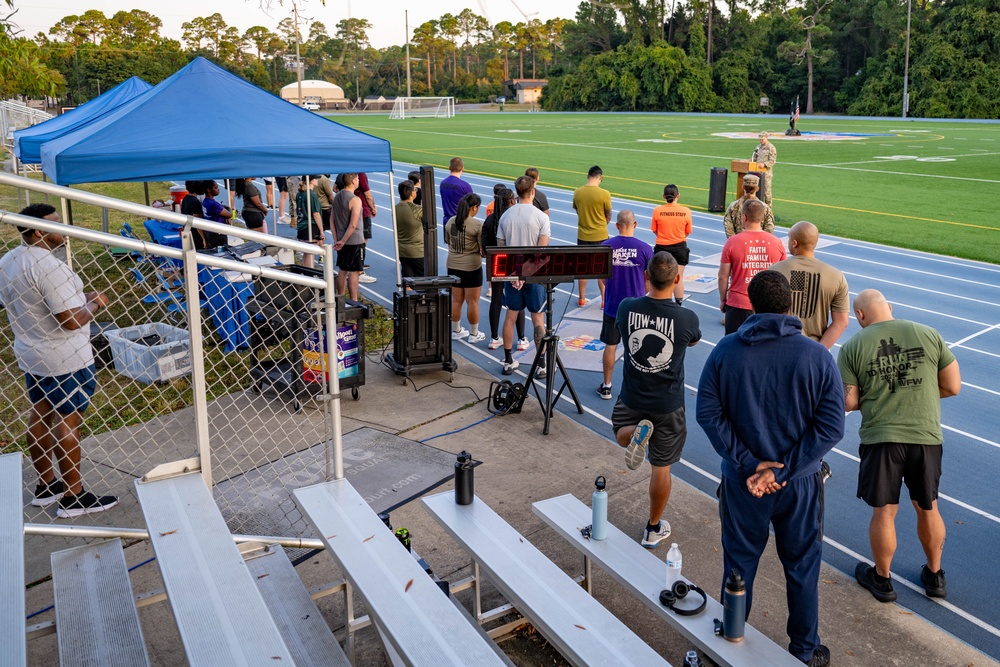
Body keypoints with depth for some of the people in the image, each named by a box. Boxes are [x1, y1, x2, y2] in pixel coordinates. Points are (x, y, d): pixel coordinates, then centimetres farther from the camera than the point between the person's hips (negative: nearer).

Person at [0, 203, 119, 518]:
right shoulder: (47, 265, -25)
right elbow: (71, 319, -27)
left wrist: (81, 296, 12)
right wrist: (95, 304, -9)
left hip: (29, 354, 10)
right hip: (66, 360, -9)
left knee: (40, 413, 18)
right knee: (67, 421, -1)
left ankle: (46, 485, 31)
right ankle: (74, 498, 8)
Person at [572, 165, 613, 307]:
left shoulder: (577, 192, -5)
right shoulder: (604, 194, -15)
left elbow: (577, 212, 6)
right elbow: (608, 217, -4)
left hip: (582, 236, 3)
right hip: (600, 237, -3)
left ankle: (582, 298, 24)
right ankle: (604, 300, 14)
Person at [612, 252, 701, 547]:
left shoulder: (627, 308, -16)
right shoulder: (687, 318, -19)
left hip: (631, 399, 1)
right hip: (668, 405, -1)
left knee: (621, 434, 32)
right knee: (661, 468, 15)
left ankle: (636, 433, -3)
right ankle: (653, 529, 28)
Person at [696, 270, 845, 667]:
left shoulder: (726, 351, -9)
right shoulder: (817, 357, -11)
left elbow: (708, 412, -11)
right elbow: (831, 426, -13)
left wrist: (750, 464, -11)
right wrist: (782, 472, -14)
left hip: (742, 482, 1)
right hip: (799, 485, 0)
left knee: (739, 564, 17)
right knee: (802, 568, 18)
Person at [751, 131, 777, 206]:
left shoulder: (771, 148, -7)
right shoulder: (758, 146, 15)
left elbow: (772, 161, -12)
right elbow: (754, 157, 24)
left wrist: (764, 164, -25)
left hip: (766, 171, -7)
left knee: (766, 189, -5)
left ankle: (768, 205, 2)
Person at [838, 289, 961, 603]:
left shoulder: (852, 348, -3)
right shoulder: (929, 335, 1)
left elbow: (848, 403, -4)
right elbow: (952, 386, 5)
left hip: (880, 438, -2)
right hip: (926, 436, 2)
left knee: (884, 511, 11)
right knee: (927, 508, 20)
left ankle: (881, 579, 27)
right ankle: (934, 576, 37)